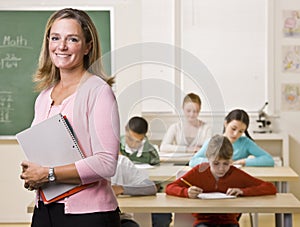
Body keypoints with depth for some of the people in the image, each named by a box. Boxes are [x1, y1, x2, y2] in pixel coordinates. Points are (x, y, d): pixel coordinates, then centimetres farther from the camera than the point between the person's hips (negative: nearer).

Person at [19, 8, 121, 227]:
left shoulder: (98, 90, -10)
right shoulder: (44, 97, 11)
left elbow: (106, 163, -18)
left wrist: (48, 174, -15)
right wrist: (30, 174, 0)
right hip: (44, 209, 6)